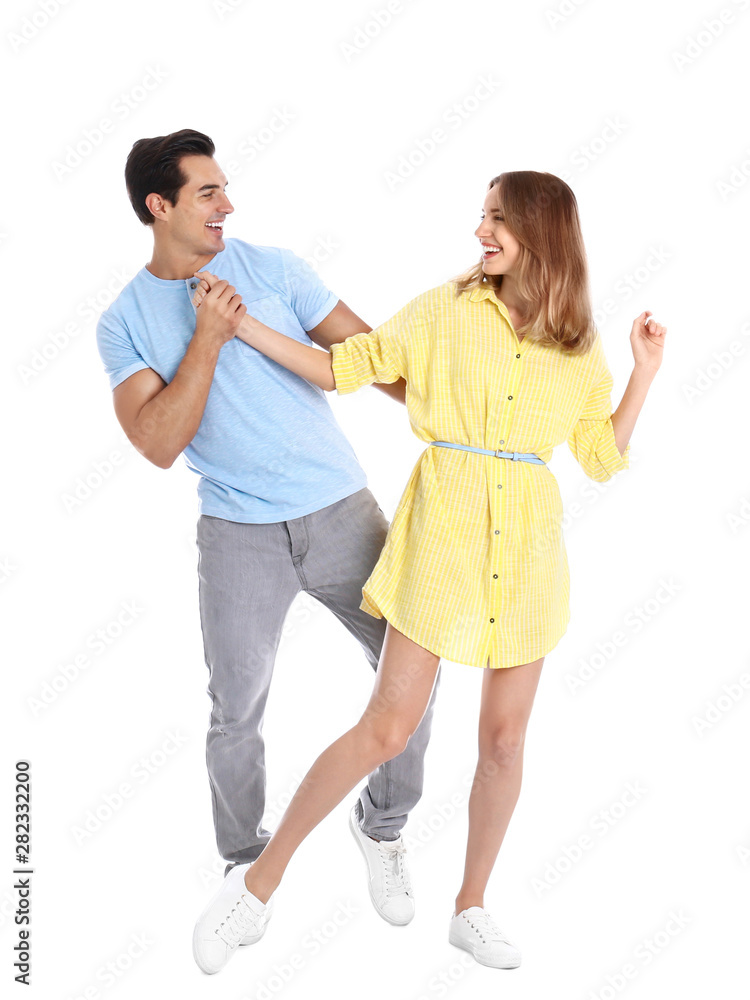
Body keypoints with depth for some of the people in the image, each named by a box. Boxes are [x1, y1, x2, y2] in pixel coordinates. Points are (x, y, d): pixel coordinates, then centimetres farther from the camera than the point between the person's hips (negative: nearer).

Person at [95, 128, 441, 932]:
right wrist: (208, 337, -15)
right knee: (236, 715, 5)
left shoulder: (272, 268, 3)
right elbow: (159, 445, -10)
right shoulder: (124, 322, 1)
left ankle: (382, 826, 23)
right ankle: (245, 862, 31)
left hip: (340, 510, 1)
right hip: (239, 534, -1)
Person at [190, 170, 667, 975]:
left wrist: (645, 371, 3)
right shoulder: (447, 310, -1)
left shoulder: (578, 348, 6)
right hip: (445, 527, -3)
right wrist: (239, 324, -5)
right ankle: (259, 883, 11)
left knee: (504, 735, 9)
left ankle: (471, 908, 28)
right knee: (387, 727, -5)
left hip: (528, 540, 3)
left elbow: (603, 458, 10)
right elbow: (346, 367, 0)